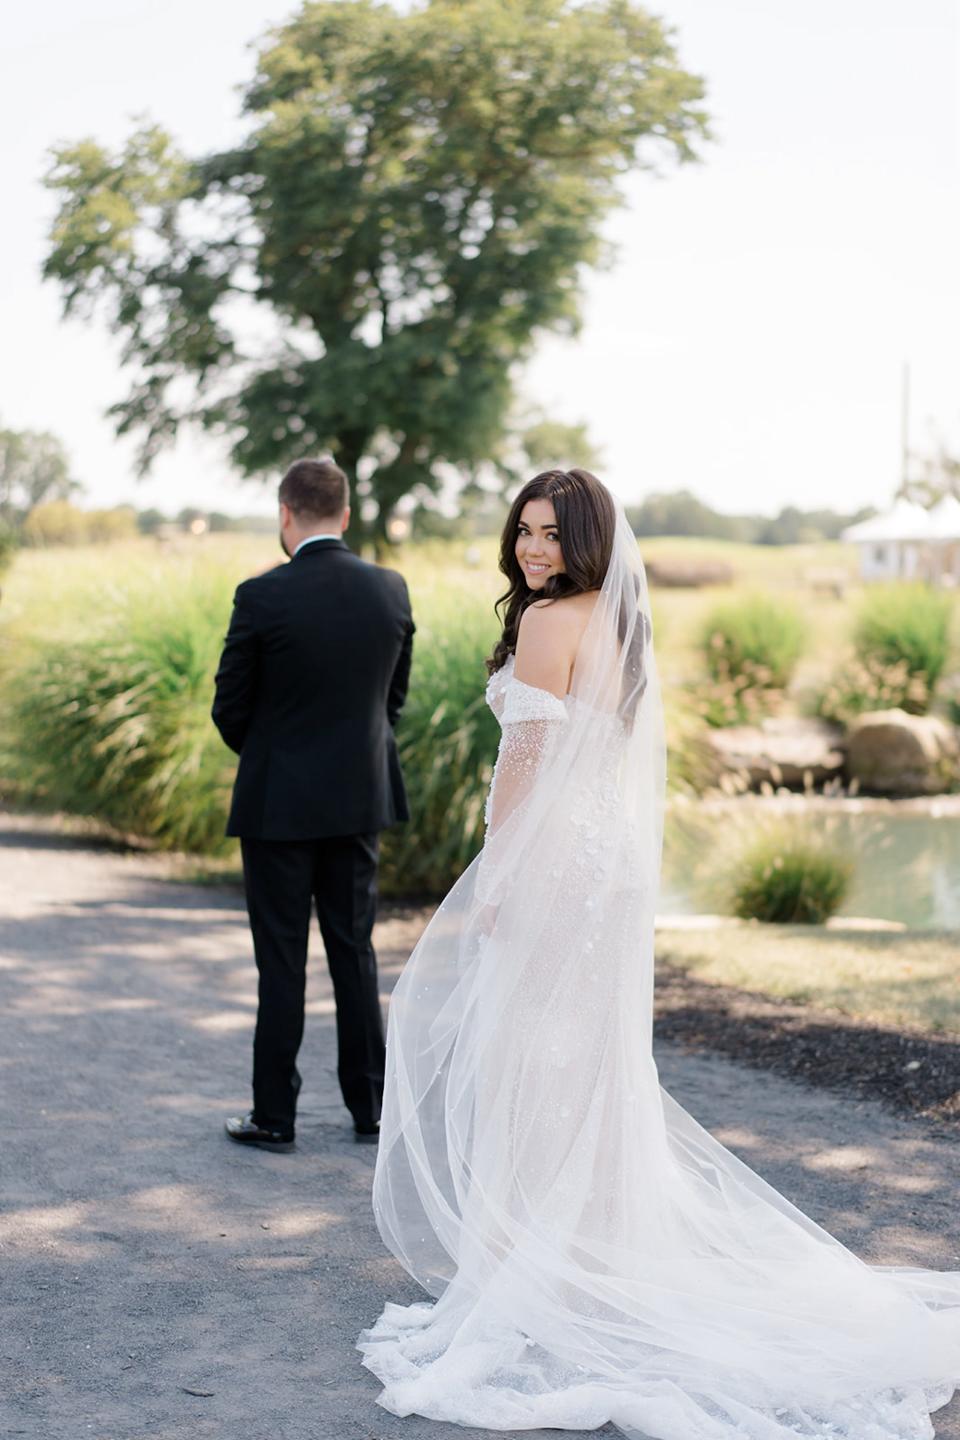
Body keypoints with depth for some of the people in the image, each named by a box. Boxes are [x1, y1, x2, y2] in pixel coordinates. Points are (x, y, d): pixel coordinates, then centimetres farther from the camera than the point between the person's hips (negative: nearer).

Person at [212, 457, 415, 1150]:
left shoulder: (263, 596, -15)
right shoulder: (391, 589, -1)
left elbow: (231, 709, -6)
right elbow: (396, 695, 8)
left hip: (279, 804, -4)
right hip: (361, 797, 4)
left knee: (282, 962, 3)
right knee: (355, 952, 13)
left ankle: (275, 1115, 10)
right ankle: (369, 1107, 18)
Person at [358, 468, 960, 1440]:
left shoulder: (547, 620, -13)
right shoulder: (622, 627, 13)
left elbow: (528, 756, -17)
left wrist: (494, 876, -13)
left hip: (550, 851, -9)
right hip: (615, 858, 9)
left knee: (526, 1050, -2)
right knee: (592, 1051, 15)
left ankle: (529, 1254, 3)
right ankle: (609, 1240, 24)